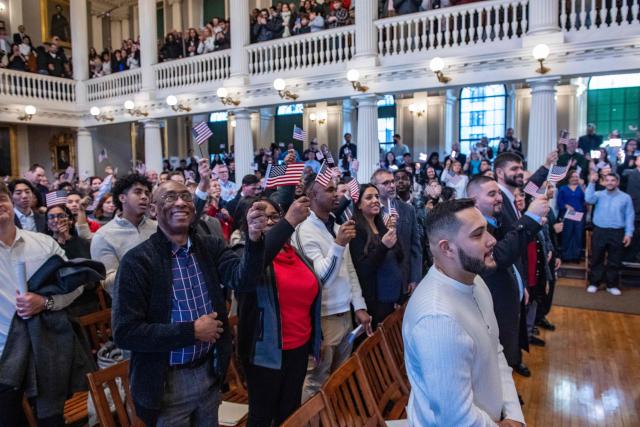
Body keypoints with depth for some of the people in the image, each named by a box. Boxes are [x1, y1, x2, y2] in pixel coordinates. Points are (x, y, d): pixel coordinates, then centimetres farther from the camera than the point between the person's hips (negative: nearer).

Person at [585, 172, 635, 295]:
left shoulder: (625, 197, 6)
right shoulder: (599, 194, 5)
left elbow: (629, 216, 4)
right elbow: (588, 199, -18)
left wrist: (629, 233, -3)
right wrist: (592, 183, -21)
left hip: (617, 233, 0)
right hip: (599, 231, 0)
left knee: (615, 261, 7)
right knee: (596, 259, 6)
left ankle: (612, 285, 19)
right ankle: (593, 283, 15)